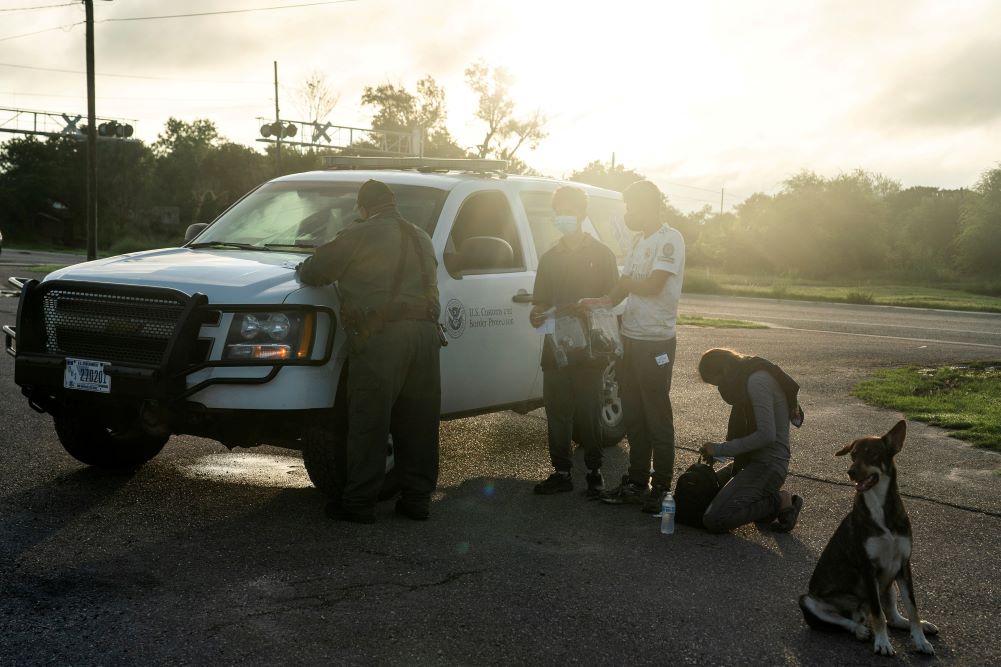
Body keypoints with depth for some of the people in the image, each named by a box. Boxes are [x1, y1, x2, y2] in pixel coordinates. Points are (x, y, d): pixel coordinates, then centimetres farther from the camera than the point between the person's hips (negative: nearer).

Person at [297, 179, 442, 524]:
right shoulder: (422, 239, 20)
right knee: (418, 423, 11)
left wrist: (304, 268, 25)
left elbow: (314, 272, 2)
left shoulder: (359, 235, 0)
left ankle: (358, 502, 5)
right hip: (425, 333, 6)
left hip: (379, 337, -6)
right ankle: (417, 497, 17)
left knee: (369, 424, 0)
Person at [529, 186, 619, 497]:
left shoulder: (601, 254, 4)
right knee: (557, 412, 3)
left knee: (587, 413, -3)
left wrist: (579, 307, -18)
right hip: (555, 346, 4)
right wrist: (537, 316, -6)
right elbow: (540, 302, 18)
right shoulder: (550, 258, 18)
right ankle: (561, 473, 12)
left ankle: (594, 471, 11)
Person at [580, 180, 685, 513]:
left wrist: (626, 283, -4)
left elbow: (653, 285, -21)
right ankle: (636, 482, 23)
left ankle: (660, 488, 8)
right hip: (631, 338, 9)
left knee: (657, 417, -1)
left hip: (656, 342, -8)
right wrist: (606, 299, -6)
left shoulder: (669, 239, -12)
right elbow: (624, 286, 13)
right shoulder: (640, 241, 16)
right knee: (633, 416, 13)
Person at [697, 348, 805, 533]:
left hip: (768, 464, -11)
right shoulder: (749, 378, 13)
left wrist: (720, 449, -17)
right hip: (754, 460, 11)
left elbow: (766, 435, -26)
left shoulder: (757, 381, -18)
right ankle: (766, 500, 9)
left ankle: (779, 502, -6)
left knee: (714, 521, -20)